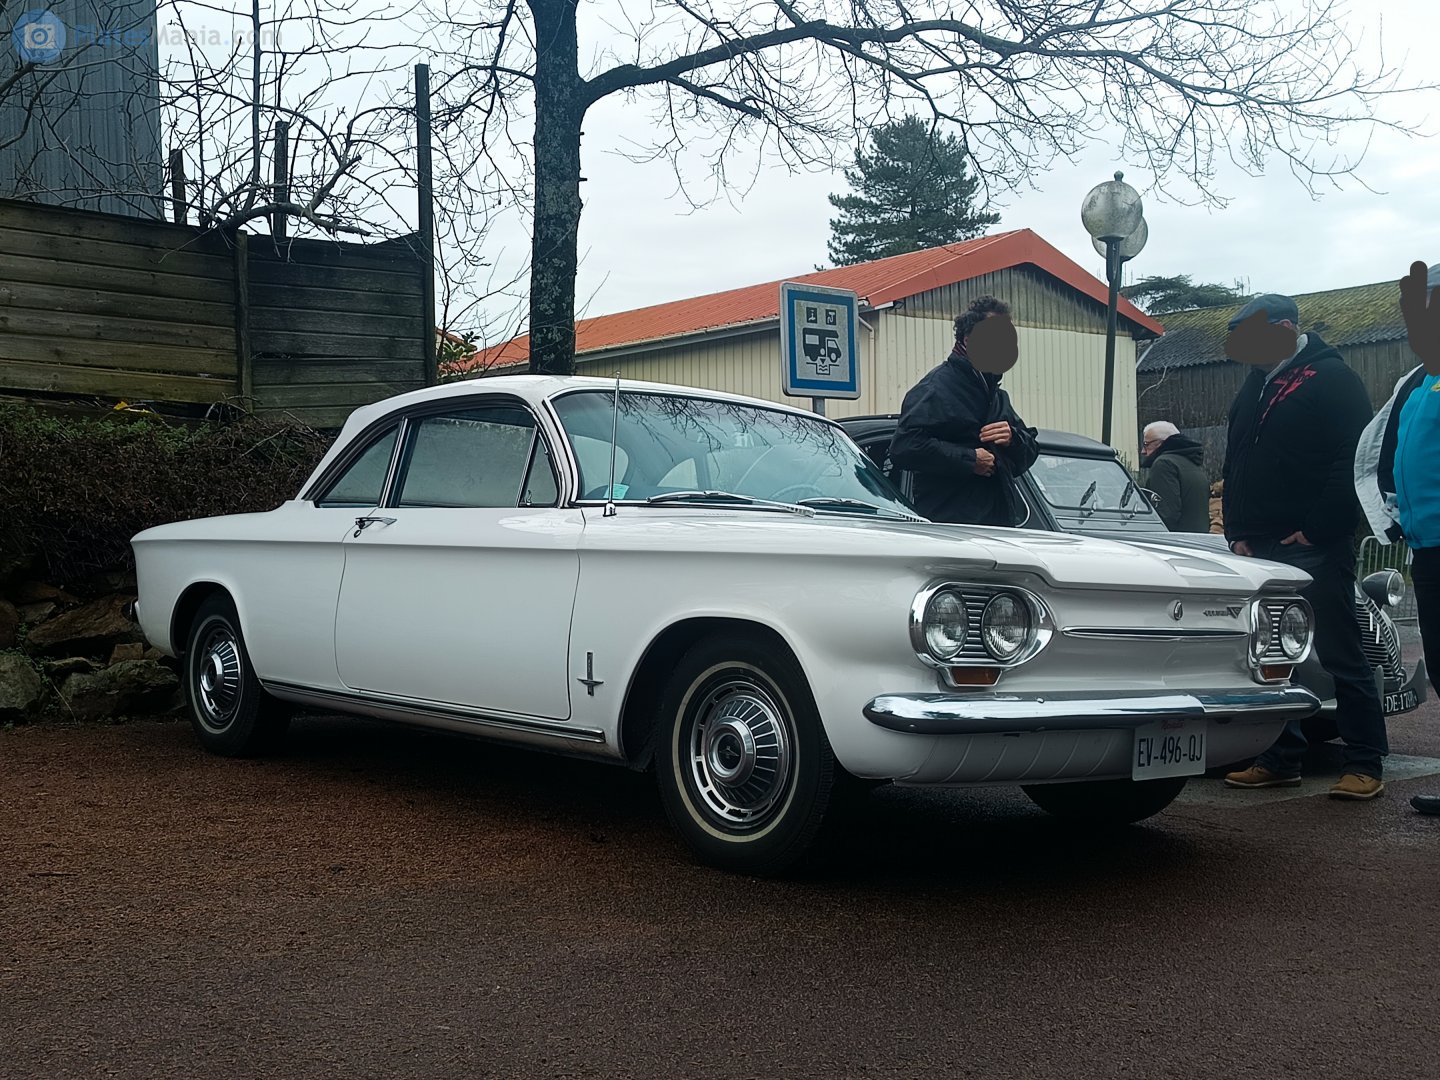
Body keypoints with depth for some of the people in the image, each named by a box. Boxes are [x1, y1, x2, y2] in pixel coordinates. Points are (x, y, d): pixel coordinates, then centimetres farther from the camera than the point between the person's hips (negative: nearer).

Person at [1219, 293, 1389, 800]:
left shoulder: (1331, 378, -6)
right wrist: (1238, 532, 12)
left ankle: (1366, 765, 3)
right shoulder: (1256, 384, 18)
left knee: (1341, 654, -3)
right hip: (1262, 547, 8)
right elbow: (1236, 464, 21)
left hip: (1315, 548, -8)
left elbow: (1354, 459, -15)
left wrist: (1318, 529, -16)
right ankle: (1280, 760, 18)